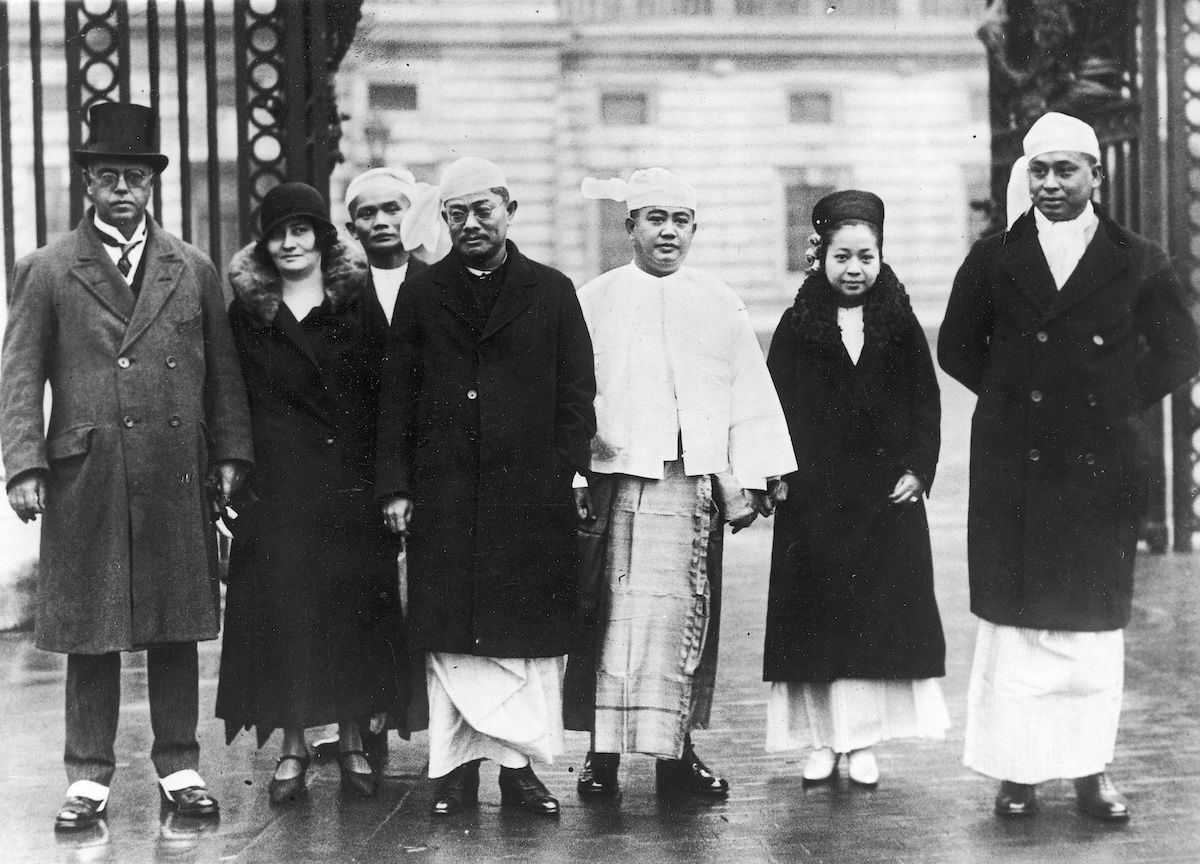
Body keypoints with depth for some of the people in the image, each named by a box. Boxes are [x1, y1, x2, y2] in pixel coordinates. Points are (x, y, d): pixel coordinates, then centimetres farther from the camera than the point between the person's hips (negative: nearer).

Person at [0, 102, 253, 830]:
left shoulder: (193, 269, 10)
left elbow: (223, 374, 12)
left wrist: (230, 456, 4)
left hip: (178, 481, 2)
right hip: (85, 481, -2)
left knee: (177, 631, 8)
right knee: (90, 635, 4)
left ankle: (180, 768, 19)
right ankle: (90, 778, 13)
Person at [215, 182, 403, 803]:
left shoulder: (358, 303, 5)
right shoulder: (248, 312, 7)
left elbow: (381, 394, 2)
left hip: (349, 482, 0)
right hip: (274, 486, 0)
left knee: (352, 609, 2)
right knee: (282, 610, -1)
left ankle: (352, 740, 13)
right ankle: (293, 746, 8)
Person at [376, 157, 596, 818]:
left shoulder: (551, 292, 9)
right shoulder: (420, 295, 10)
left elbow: (576, 394, 6)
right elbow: (397, 399, 8)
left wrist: (567, 476, -4)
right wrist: (395, 486, 1)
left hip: (531, 492, 0)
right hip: (444, 497, 1)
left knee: (529, 635, 2)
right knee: (450, 637, 1)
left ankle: (521, 765, 9)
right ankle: (458, 765, 8)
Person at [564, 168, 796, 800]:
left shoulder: (720, 305, 12)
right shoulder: (593, 302, 8)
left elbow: (750, 397, 11)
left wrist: (749, 481, 4)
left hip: (694, 483, 1)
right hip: (616, 480, -1)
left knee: (682, 616, 2)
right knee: (612, 614, -5)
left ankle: (676, 753, 9)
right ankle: (603, 751, 1)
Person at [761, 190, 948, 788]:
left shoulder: (899, 324, 6)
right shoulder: (798, 325, 3)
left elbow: (926, 403, 7)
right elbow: (777, 405, 1)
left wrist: (917, 468, -4)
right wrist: (778, 474, -8)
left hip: (885, 496, 1)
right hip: (813, 498, -1)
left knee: (880, 619, 1)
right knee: (816, 619, 1)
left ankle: (861, 743, 9)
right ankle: (821, 741, 9)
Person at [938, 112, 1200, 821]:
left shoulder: (1139, 263, 3)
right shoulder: (992, 261, 4)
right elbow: (958, 348, 12)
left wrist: (1123, 404, 2)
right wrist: (1011, 396, 4)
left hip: (1104, 468, 0)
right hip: (1015, 470, 0)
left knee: (1098, 621, 5)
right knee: (1016, 619, 1)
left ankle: (1092, 768, 14)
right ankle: (1018, 768, 9)